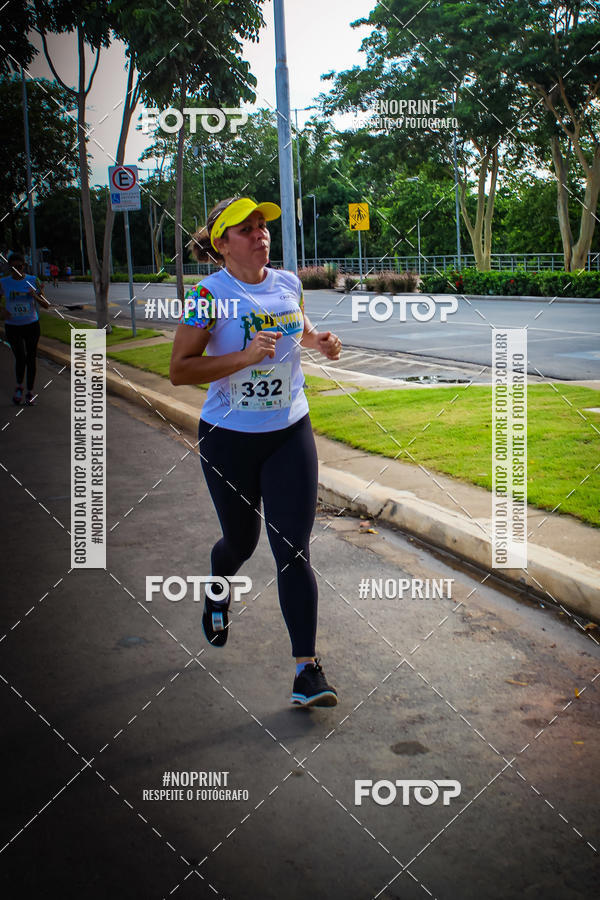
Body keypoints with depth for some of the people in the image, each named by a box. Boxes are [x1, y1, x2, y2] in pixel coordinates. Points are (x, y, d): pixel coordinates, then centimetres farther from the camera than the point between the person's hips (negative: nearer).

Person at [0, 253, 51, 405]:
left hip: (32, 325, 1)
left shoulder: (33, 281, -4)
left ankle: (30, 391, 16)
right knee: (20, 357, -14)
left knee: (31, 358, 4)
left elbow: (46, 306, -4)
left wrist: (36, 296, -23)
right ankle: (19, 386, 10)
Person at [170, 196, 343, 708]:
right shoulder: (209, 295, -13)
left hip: (290, 434, 2)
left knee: (293, 549, -4)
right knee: (241, 540, 15)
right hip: (229, 439, -2)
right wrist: (245, 356, -27)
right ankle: (218, 591, 53)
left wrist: (319, 342, 0)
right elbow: (179, 370, -17)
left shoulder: (288, 283, 2)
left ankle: (307, 669, 0)